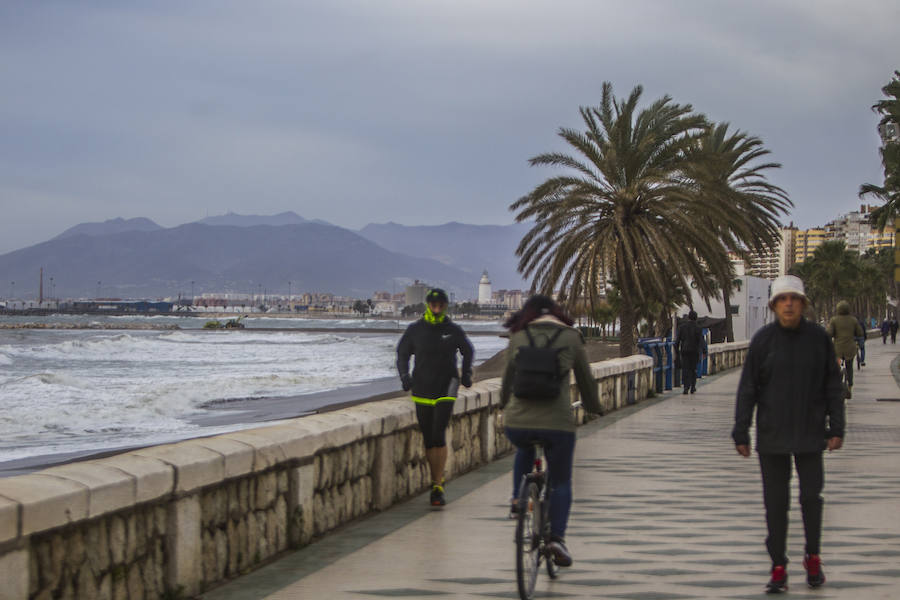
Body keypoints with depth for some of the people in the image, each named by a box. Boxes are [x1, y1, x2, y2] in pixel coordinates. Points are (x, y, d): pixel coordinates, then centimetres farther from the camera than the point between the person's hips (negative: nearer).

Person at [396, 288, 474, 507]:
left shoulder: (454, 330, 1)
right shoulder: (415, 330, 3)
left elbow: (468, 351, 18)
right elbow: (402, 353, 14)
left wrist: (466, 374, 7)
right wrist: (404, 375, 0)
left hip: (445, 390, -2)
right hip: (422, 390, 2)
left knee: (439, 437, -13)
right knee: (428, 440, 6)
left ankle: (438, 487, -14)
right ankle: (436, 480, 20)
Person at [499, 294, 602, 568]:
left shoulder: (518, 337, 9)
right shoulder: (571, 337, 7)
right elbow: (586, 379, 13)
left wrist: (504, 404, 38)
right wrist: (594, 407, 32)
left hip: (517, 422, 2)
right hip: (558, 422, -2)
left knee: (524, 451, 37)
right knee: (561, 482, 12)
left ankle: (518, 497, 22)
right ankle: (557, 537, -4)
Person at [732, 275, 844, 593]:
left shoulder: (819, 338, -1)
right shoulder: (763, 340, -3)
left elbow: (833, 386, 4)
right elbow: (747, 389, -1)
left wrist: (836, 428, -1)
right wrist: (741, 433, -5)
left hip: (810, 434, 0)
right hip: (772, 436, 0)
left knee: (811, 497, 0)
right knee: (775, 502, 4)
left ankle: (813, 559, 21)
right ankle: (778, 568, 12)